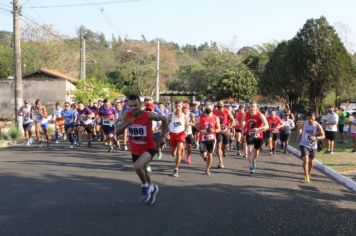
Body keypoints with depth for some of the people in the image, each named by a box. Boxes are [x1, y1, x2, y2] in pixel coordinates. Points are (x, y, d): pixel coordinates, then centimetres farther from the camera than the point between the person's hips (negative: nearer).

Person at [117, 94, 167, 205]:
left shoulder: (148, 116, -21)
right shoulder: (126, 116, -11)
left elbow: (164, 119, -4)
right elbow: (118, 132, -12)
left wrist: (162, 136, -3)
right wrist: (126, 124, -31)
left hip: (149, 148, -5)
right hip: (135, 150, 5)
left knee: (137, 167, -30)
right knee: (142, 170, 22)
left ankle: (145, 186, -1)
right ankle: (152, 188, 51)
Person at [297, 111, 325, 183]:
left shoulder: (317, 125, -14)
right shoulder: (304, 124, -8)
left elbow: (323, 136, -19)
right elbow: (299, 128, 17)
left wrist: (315, 138, -35)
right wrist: (299, 135, 4)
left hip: (313, 146, 1)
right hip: (304, 145, -1)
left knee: (311, 161, 15)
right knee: (305, 160, -17)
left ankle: (308, 173, 42)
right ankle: (306, 176, -12)